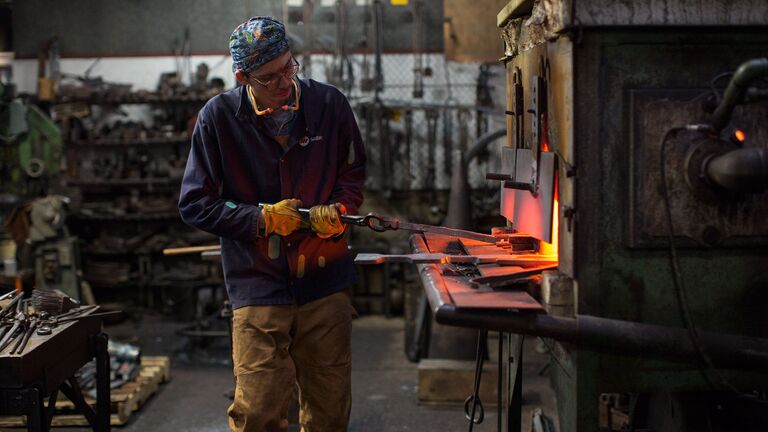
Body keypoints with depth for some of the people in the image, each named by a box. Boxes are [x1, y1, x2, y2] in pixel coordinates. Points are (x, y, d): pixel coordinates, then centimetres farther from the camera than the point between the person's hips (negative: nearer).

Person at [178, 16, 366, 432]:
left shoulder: (329, 104, -1)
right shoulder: (218, 117, -6)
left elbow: (353, 172, 15)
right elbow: (195, 205, -2)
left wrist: (338, 210, -6)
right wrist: (262, 219, -11)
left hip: (326, 283, 2)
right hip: (258, 285, -2)